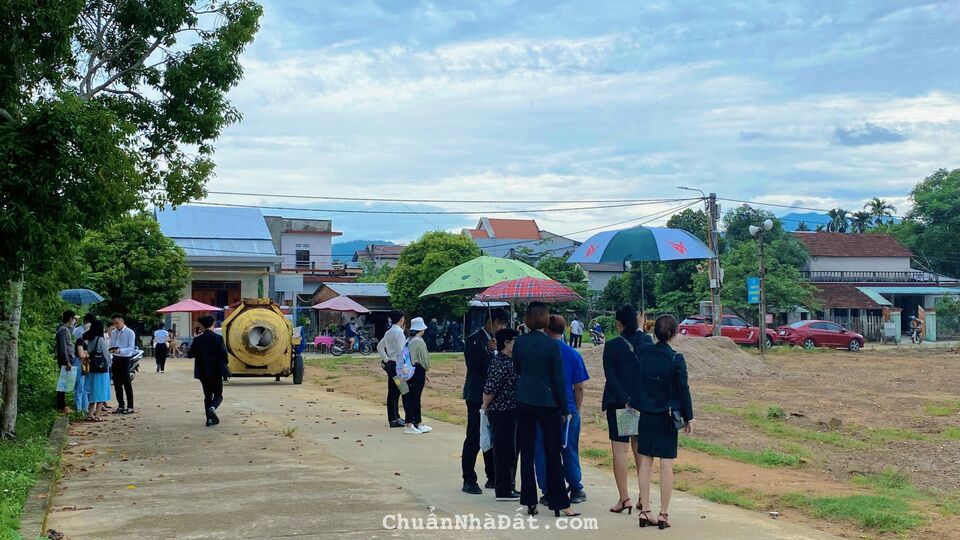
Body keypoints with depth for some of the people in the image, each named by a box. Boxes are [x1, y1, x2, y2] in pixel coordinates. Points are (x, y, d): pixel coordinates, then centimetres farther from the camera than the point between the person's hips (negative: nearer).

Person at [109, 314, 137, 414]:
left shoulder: (130, 333, -7)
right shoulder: (113, 332, 10)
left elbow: (131, 348, -12)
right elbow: (111, 345, 14)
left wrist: (120, 350, -27)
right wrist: (111, 350, -10)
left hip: (125, 359, -6)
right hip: (115, 359, 6)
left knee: (127, 384, -3)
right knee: (117, 384, 10)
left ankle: (130, 407, 1)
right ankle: (121, 405, 20)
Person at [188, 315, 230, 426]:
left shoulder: (198, 340, -2)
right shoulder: (218, 338, -10)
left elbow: (190, 354, 1)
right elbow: (224, 353, -15)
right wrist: (224, 363, 4)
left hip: (203, 372, 3)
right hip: (216, 372, -3)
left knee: (207, 396, 14)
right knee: (218, 395, 9)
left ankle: (210, 418, 10)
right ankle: (212, 408, -21)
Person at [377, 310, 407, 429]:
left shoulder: (389, 332, 14)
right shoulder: (399, 332, -14)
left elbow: (379, 346, 21)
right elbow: (401, 350, -20)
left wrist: (385, 359, 20)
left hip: (390, 364, 9)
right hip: (397, 365, -9)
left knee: (392, 392, 14)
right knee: (395, 392, -6)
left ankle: (395, 417, 22)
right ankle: (394, 419, -3)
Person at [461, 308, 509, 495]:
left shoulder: (498, 341, 11)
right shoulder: (474, 340, -10)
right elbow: (472, 365, -20)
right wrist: (487, 350, -28)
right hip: (477, 397, -7)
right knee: (474, 439, -3)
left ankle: (492, 478, 22)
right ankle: (469, 480, 3)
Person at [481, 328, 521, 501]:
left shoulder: (511, 360, 12)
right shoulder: (499, 363, -19)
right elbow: (490, 389, -20)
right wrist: (485, 407, -8)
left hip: (512, 411, 10)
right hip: (501, 412, -10)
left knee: (511, 450, 16)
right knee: (504, 451, -3)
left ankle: (509, 487, 26)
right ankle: (503, 491, 5)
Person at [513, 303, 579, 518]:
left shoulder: (519, 342, -1)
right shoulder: (552, 345, -11)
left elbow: (517, 371, 9)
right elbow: (558, 379, -8)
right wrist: (565, 409, -1)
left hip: (524, 401, 3)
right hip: (547, 402, -3)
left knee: (526, 452, 8)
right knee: (552, 453, 4)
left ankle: (530, 502, 11)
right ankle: (560, 504, 7)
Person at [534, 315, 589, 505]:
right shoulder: (573, 354, -2)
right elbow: (579, 387, 0)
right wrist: (577, 410, 11)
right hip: (568, 410, 2)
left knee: (543, 452, 7)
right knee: (570, 451, 13)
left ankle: (548, 492, 9)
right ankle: (576, 490, 20)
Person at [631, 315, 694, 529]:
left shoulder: (642, 352, -3)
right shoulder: (676, 359, -13)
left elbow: (635, 381, 4)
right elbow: (683, 390, -8)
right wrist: (687, 417, 2)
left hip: (646, 414, 3)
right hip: (668, 417, -3)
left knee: (645, 462, 9)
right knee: (666, 464, 2)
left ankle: (644, 511, 12)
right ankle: (663, 514, 4)